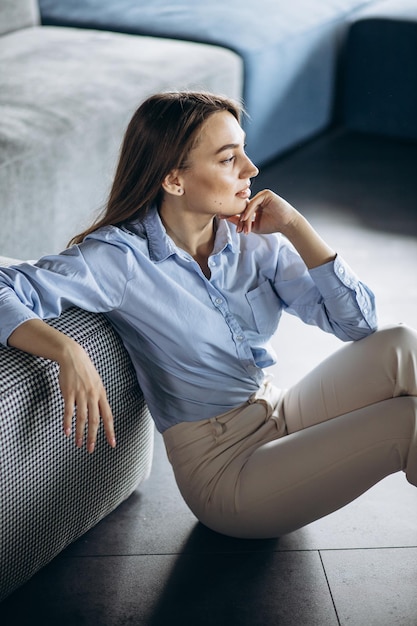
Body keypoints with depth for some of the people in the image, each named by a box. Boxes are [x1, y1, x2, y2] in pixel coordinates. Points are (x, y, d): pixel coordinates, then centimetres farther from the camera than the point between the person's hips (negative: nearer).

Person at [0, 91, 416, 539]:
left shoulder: (256, 241, -1)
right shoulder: (121, 257, -14)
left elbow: (358, 321, -6)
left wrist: (294, 227, -14)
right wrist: (68, 352, -39)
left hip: (285, 417, 6)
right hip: (223, 469, -5)